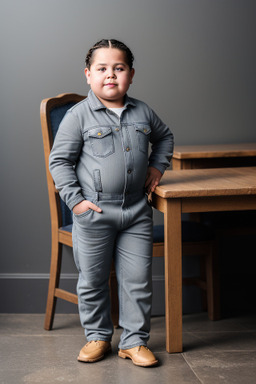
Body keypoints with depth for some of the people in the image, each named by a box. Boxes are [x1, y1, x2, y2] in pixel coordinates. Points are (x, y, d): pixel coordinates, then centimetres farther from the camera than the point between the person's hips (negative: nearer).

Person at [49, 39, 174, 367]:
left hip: (136, 211, 3)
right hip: (93, 212, -3)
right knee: (92, 280, 8)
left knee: (137, 280, 5)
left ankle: (134, 340, 19)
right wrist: (75, 200, -11)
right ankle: (97, 336, 26)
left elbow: (164, 136, 27)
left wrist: (157, 166, 14)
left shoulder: (142, 112, 6)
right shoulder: (79, 115, -6)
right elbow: (59, 160, -4)